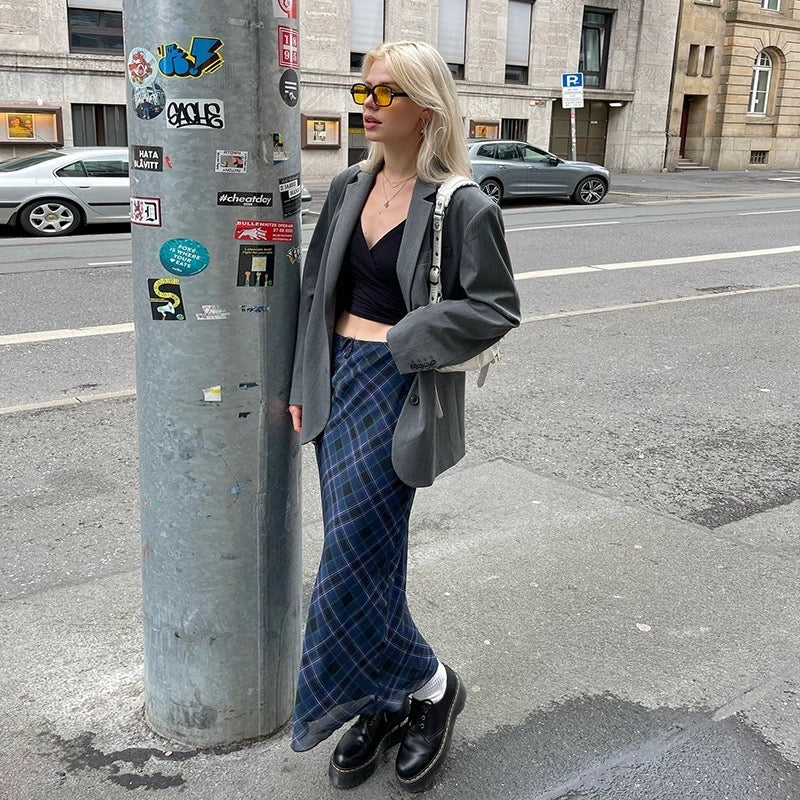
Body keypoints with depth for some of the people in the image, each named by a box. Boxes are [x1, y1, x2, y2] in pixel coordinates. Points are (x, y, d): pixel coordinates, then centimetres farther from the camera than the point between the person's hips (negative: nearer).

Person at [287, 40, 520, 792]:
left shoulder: (462, 206, -9)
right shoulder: (348, 188, 9)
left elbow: (497, 307, -8)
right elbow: (317, 290, 13)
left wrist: (405, 339, -15)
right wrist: (304, 382, 10)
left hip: (400, 392, -6)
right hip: (338, 381, 6)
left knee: (352, 563, -5)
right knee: (370, 555, 13)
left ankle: (429, 684, 21)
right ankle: (385, 706, 30)